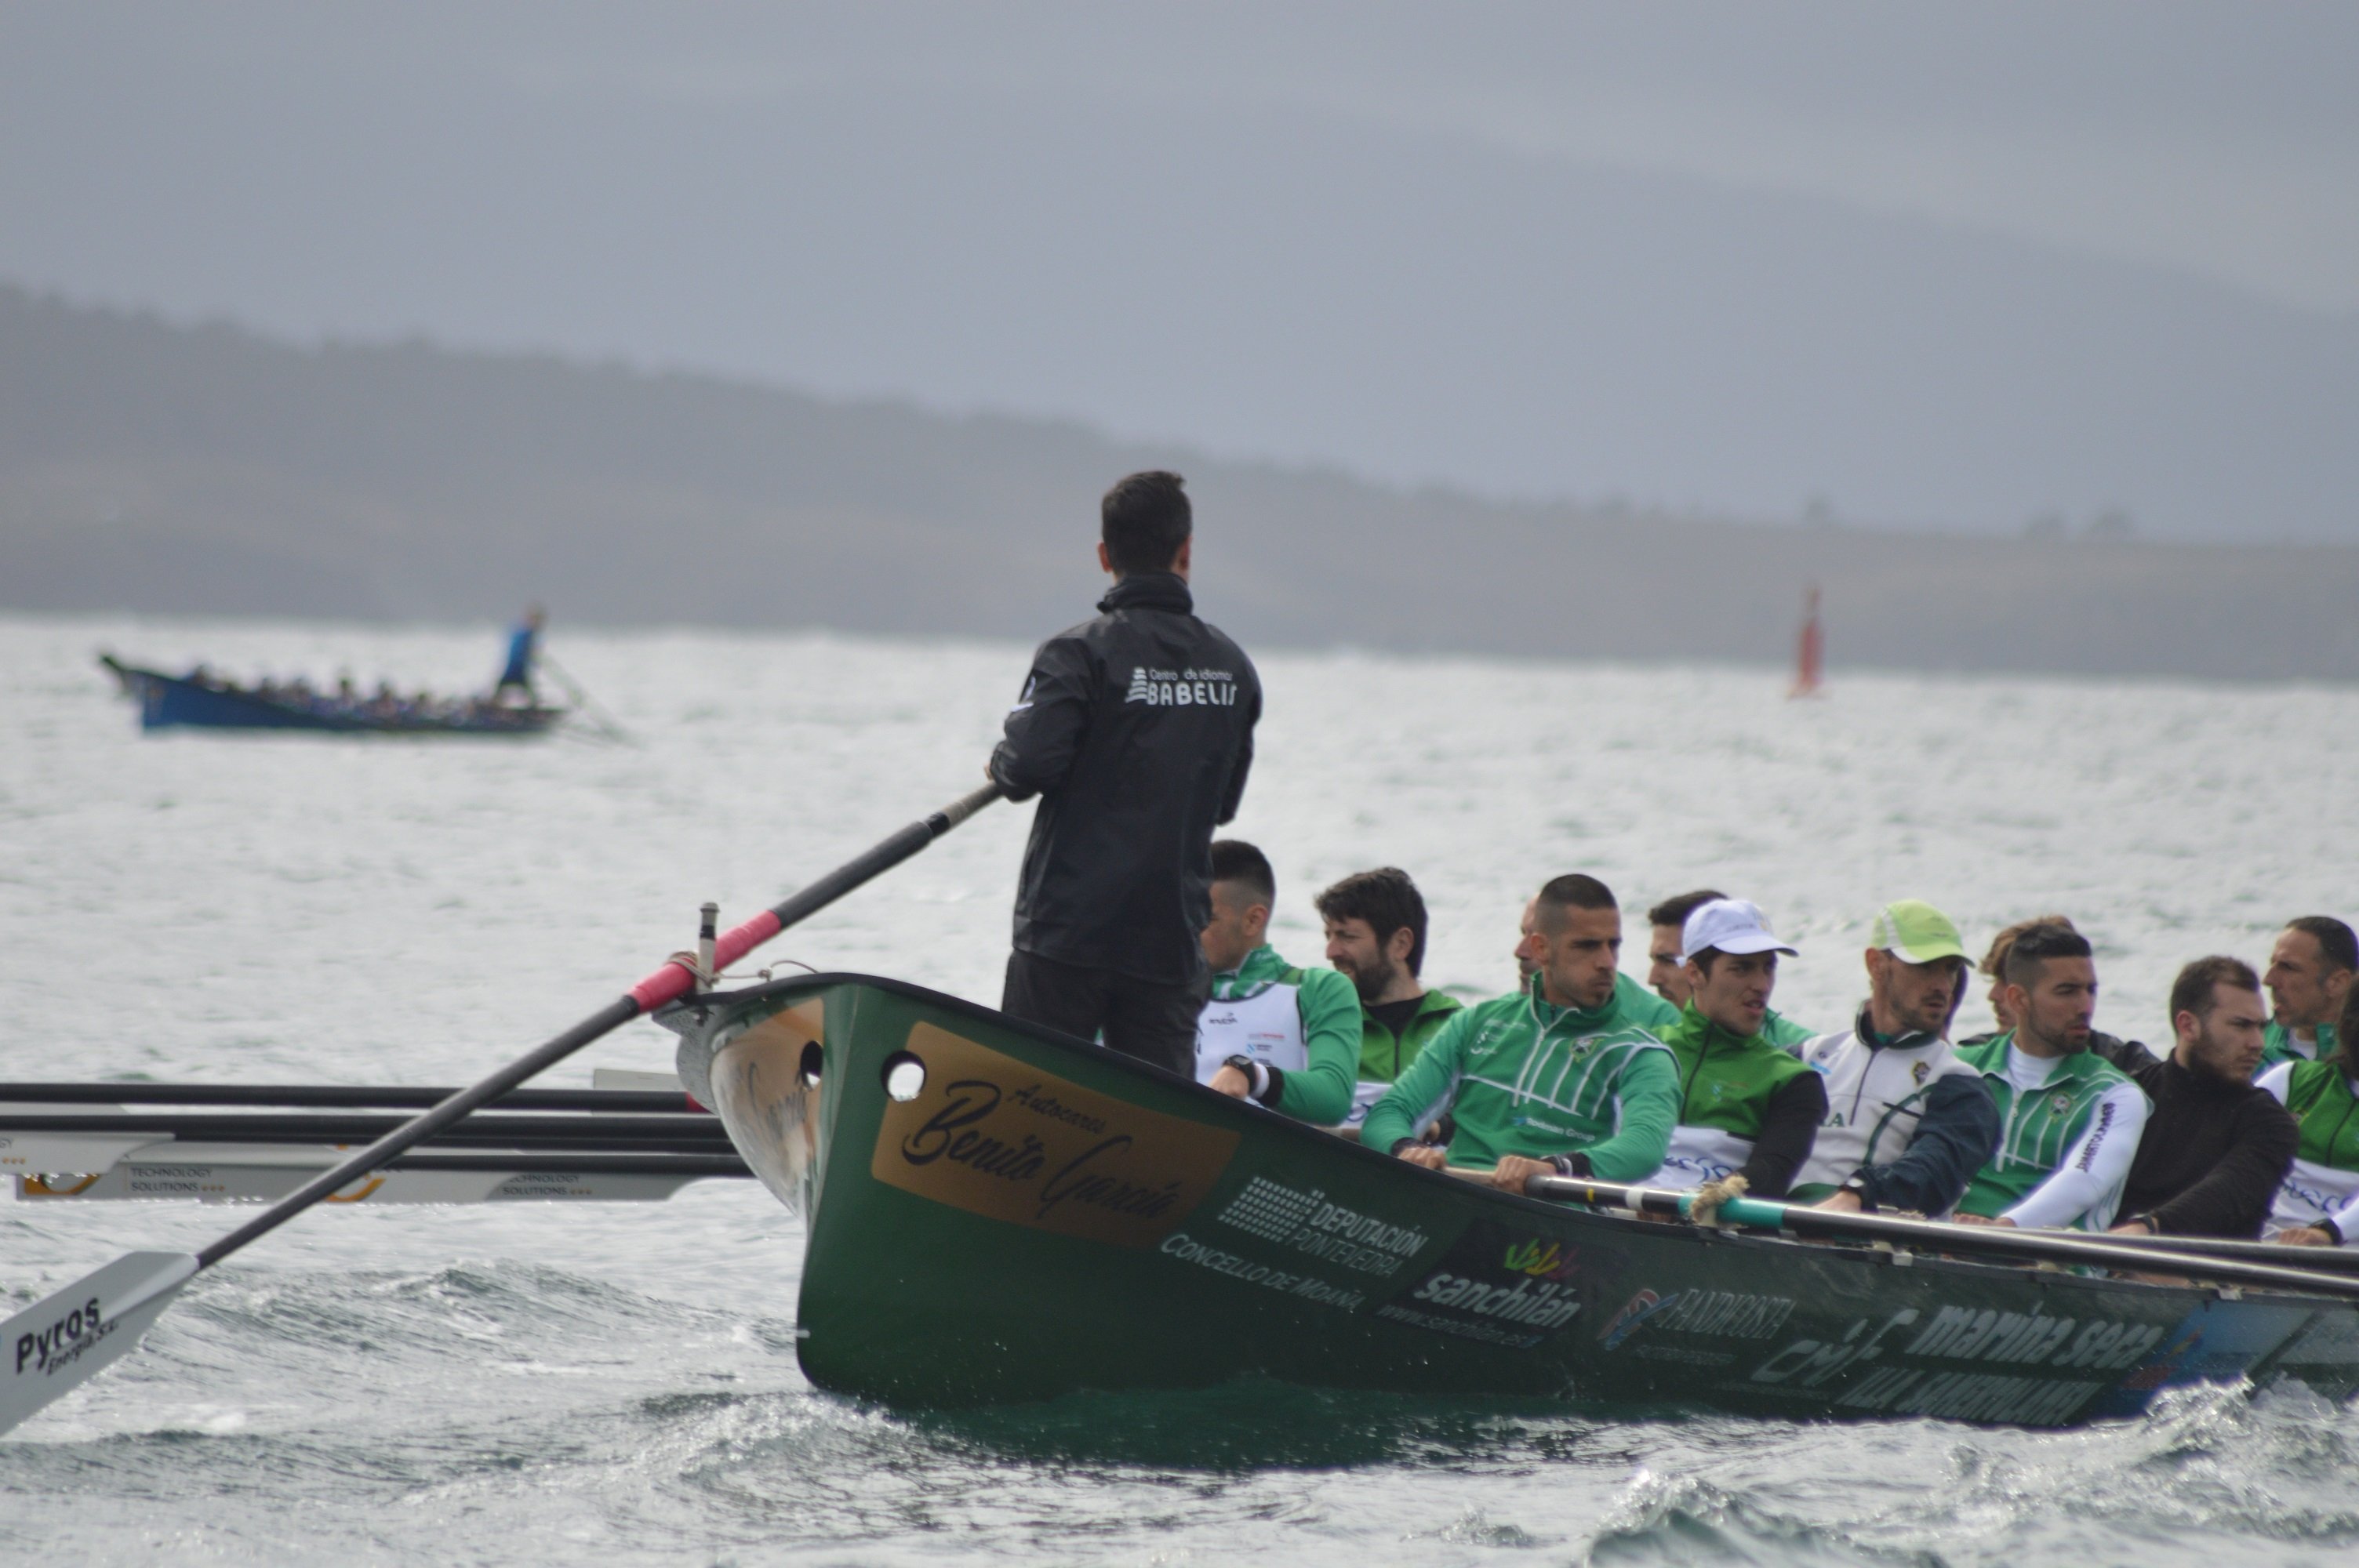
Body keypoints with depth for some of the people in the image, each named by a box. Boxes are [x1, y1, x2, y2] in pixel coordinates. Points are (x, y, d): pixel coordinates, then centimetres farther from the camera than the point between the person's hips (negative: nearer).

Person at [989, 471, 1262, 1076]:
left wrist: (1001, 765, 4)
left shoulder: (1079, 653, -9)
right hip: (1173, 944, 4)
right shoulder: (1234, 670, 7)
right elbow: (1223, 804, 14)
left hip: (1068, 933, -4)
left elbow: (1028, 766, -19)